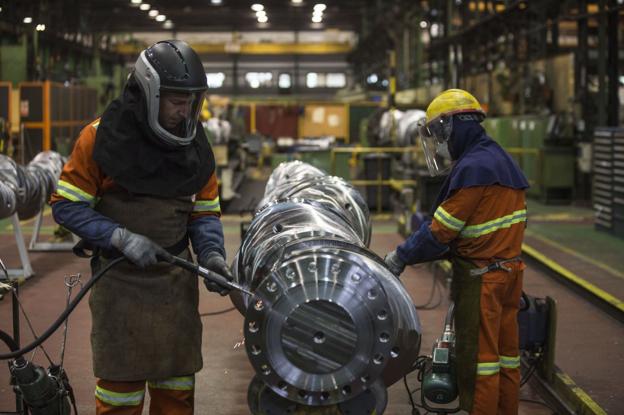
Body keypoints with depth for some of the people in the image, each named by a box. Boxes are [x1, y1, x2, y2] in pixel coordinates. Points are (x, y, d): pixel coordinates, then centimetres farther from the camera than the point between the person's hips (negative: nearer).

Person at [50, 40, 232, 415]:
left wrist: (212, 253, -11)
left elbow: (205, 213, 8)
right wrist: (122, 238, -21)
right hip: (120, 281, -4)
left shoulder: (196, 146, 1)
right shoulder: (101, 138, -12)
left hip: (177, 282, 4)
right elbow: (67, 206, -10)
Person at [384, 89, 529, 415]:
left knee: (477, 357, 0)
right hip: (509, 269, 9)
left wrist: (401, 256, -4)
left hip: (481, 278, -9)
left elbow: (440, 231, -17)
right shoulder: (500, 159, 11)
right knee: (505, 350, 14)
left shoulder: (473, 168, -19)